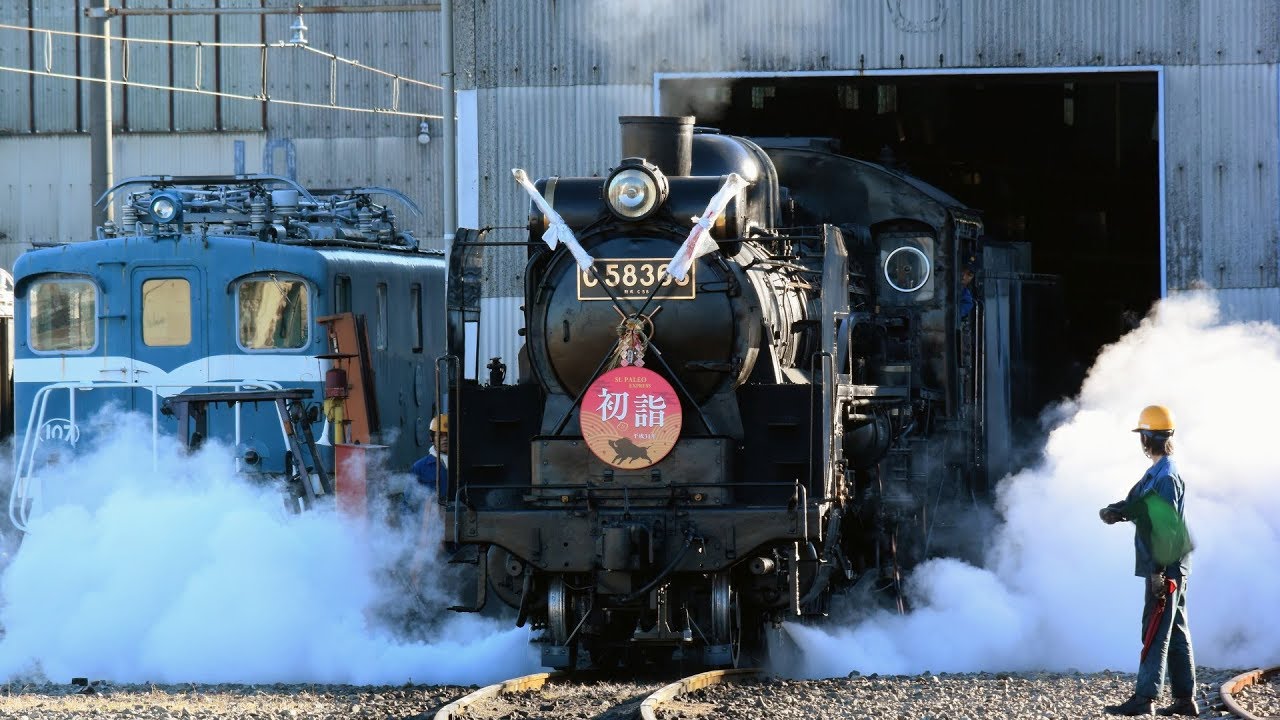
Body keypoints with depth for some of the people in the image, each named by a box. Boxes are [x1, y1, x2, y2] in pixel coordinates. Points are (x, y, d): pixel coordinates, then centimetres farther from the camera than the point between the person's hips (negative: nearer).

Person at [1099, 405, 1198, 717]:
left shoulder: (1167, 477, -17)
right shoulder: (1154, 473, 15)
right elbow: (1134, 503, 15)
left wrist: (1158, 569, -22)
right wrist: (1113, 512, -6)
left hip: (1166, 569, -10)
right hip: (1173, 570, 10)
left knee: (1155, 632, -9)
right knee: (1176, 633, 12)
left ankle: (1144, 697, -9)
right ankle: (1185, 699, 15)